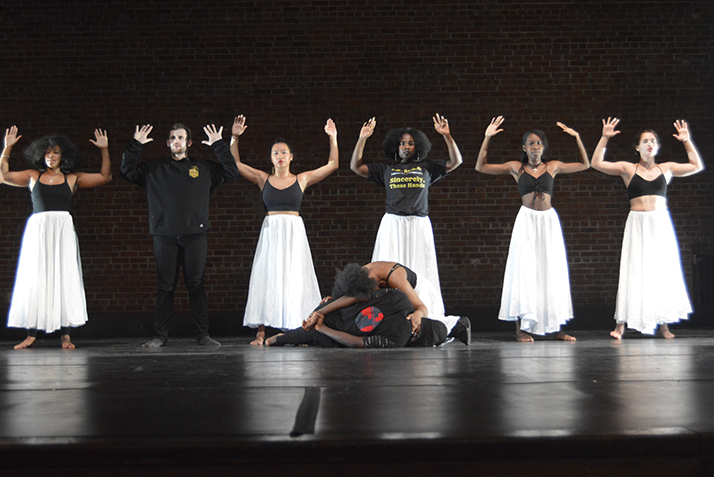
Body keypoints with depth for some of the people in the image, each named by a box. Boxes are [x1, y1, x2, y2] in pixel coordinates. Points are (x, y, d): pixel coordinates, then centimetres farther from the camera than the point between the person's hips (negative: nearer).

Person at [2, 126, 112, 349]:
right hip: (37, 230, 1)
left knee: (64, 278, -5)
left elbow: (104, 177, 11)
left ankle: (66, 335, -4)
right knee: (34, 279, -1)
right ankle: (31, 334, 2)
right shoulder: (33, 176, 15)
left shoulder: (72, 179, 12)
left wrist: (104, 150, 4)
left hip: (63, 230, -1)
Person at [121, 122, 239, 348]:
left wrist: (219, 145, 3)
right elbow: (128, 171, 12)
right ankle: (160, 335, 8)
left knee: (196, 286, 1)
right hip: (164, 235, 1)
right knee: (165, 287, 2)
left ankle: (203, 334, 5)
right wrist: (135, 145, 3)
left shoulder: (204, 168, 14)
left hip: (195, 235, 0)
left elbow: (231, 172, 9)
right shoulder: (154, 170, 16)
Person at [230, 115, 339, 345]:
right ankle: (261, 332, -3)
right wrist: (235, 138, 0)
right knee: (267, 277, -4)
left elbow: (332, 164, 9)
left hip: (294, 232, 0)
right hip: (270, 231, 0)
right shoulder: (263, 179, 9)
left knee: (294, 279, -3)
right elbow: (235, 163, 9)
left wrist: (333, 138, 4)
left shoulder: (301, 179, 8)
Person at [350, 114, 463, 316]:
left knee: (419, 272, -2)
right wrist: (362, 138, 1)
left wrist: (447, 136, -2)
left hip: (419, 224, 0)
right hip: (392, 224, 0)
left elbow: (456, 162, 9)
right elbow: (356, 167, 9)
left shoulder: (426, 168, 14)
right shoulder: (386, 170, 14)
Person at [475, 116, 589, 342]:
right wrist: (487, 138, -1)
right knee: (524, 271, -6)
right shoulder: (516, 167, 6)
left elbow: (585, 164, 20)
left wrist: (577, 137, 13)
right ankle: (521, 328, -3)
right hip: (526, 220, -2)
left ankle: (556, 327, 8)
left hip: (549, 221, 2)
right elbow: (481, 167, 5)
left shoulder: (553, 167, 10)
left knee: (552, 271, 2)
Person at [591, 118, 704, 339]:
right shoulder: (627, 168, 4)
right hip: (637, 223, -2)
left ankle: (664, 325, 7)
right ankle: (621, 324, -5)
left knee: (663, 271, 1)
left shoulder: (666, 168, 11)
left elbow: (697, 166, 16)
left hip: (661, 223, 2)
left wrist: (687, 141, 9)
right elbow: (597, 163, -2)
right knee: (633, 271, -6)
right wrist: (605, 138, -8)